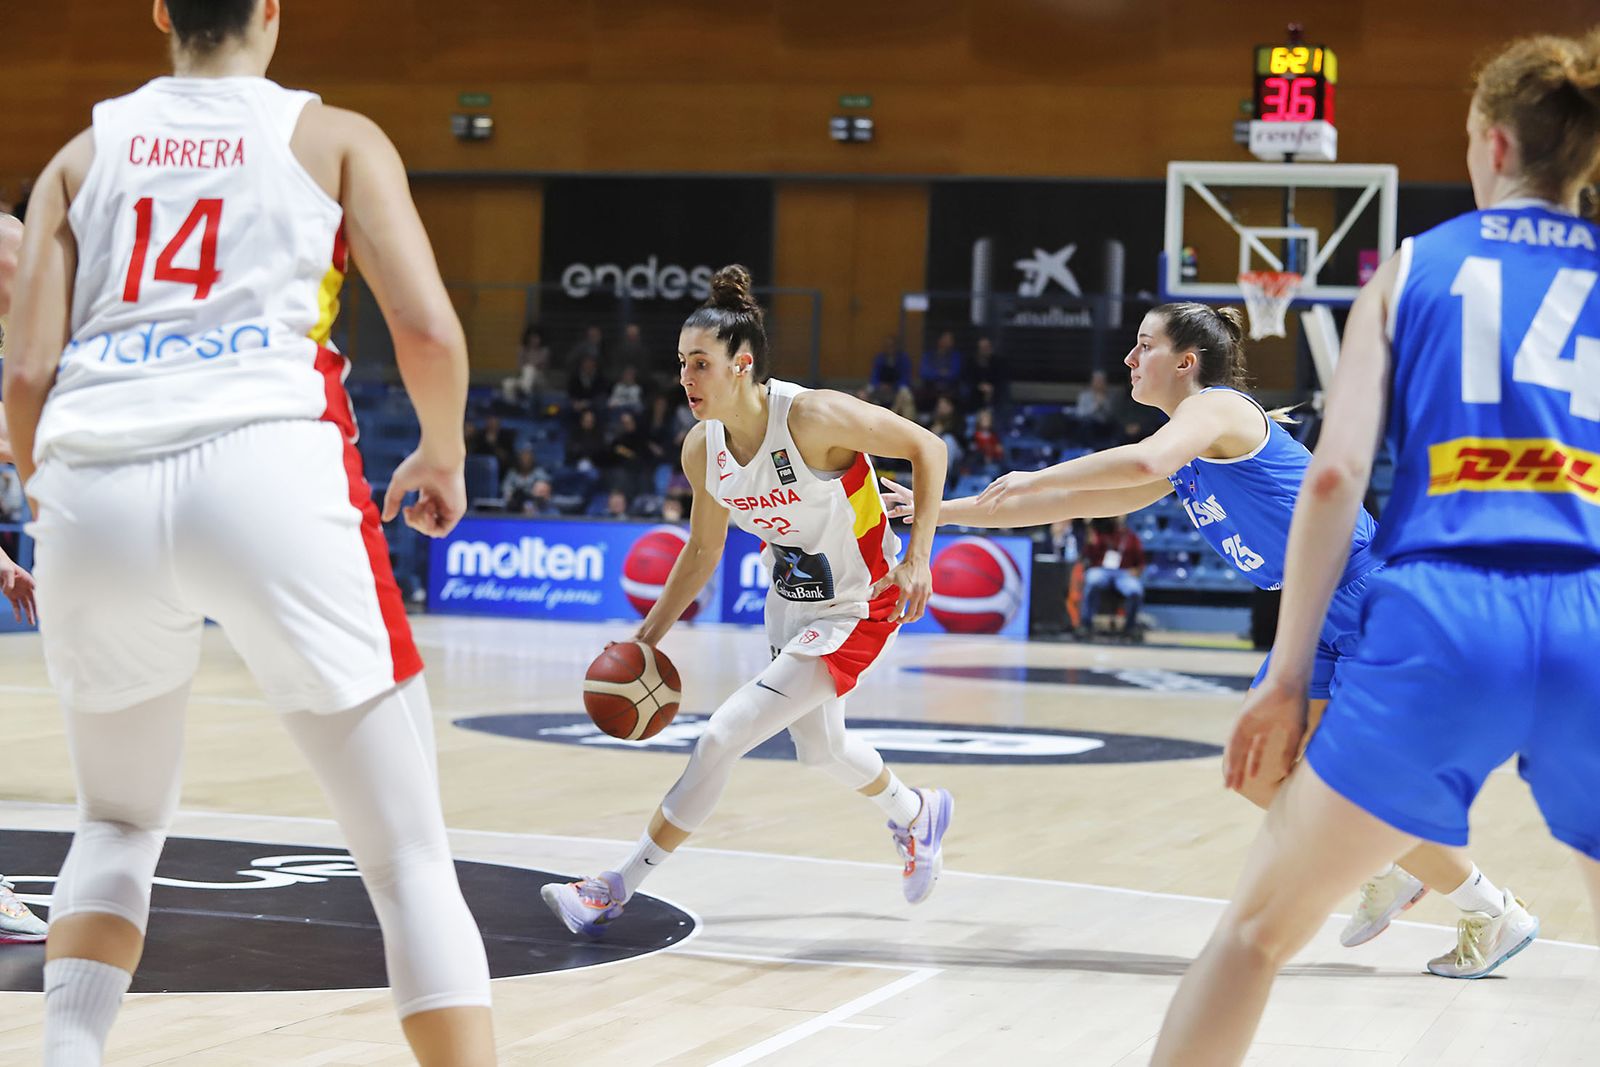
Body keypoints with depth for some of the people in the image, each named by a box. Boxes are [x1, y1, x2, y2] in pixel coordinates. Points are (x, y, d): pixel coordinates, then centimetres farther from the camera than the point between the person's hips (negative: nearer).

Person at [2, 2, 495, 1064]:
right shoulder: (336, 137, 16)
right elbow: (428, 330, 4)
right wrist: (444, 455, 23)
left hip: (94, 493, 3)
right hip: (267, 465, -3)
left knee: (119, 826, 25)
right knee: (410, 854, 6)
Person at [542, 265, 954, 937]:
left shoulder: (813, 416, -29)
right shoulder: (701, 448, -9)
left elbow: (927, 448, -20)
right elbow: (703, 549, 6)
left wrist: (917, 559, -26)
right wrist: (648, 637, 2)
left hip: (856, 611, -7)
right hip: (791, 598, 8)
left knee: (723, 736, -14)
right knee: (819, 746, 25)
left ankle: (617, 891, -3)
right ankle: (917, 816, 57)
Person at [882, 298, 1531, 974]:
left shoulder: (1216, 407, -11)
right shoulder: (1185, 459, 18)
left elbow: (1143, 462, -33)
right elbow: (1075, 503, 23)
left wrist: (1034, 478, -22)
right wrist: (941, 510, 23)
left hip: (1370, 590, -10)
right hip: (1322, 616, 10)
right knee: (1257, 774, 8)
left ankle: (1492, 911, 2)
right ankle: (1391, 871, 23)